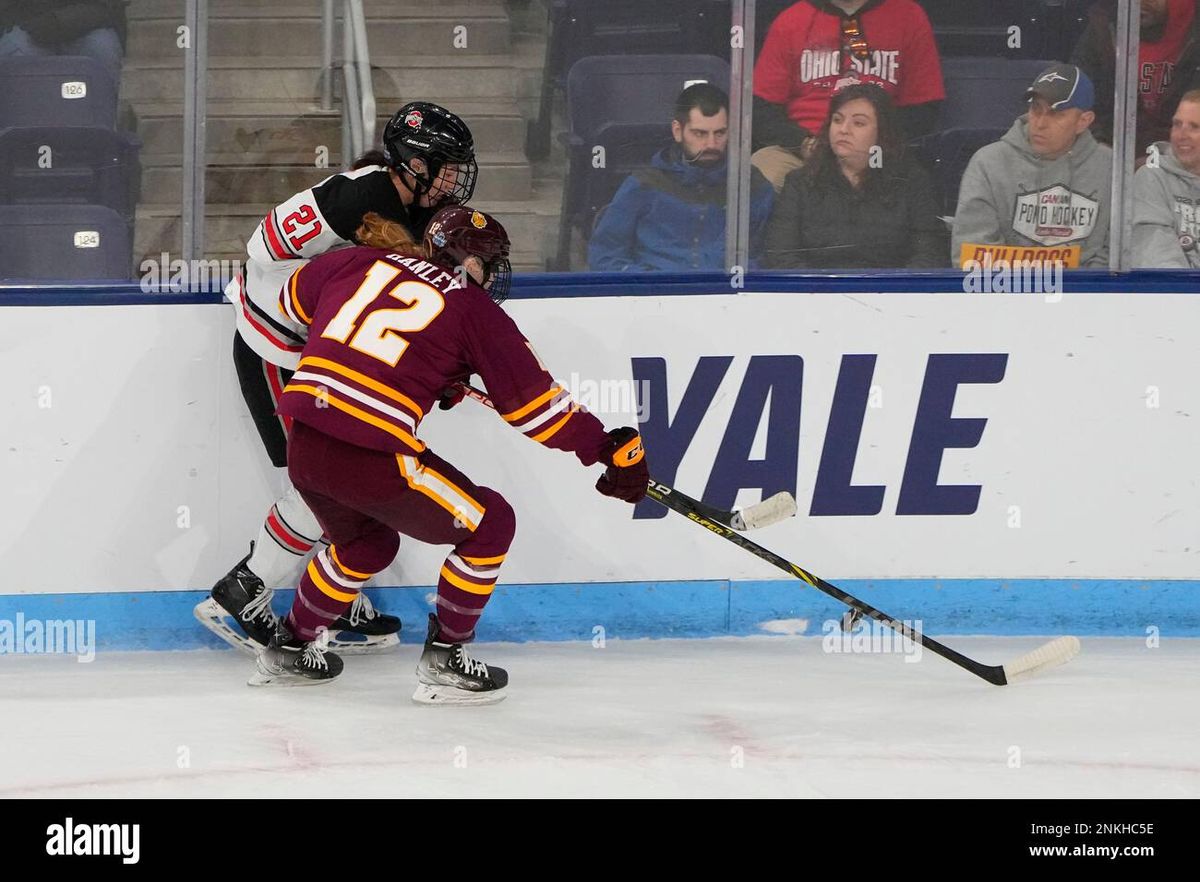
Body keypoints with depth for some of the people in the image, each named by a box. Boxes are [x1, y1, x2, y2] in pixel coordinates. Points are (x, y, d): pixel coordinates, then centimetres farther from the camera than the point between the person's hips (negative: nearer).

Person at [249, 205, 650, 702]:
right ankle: (443, 663, 14)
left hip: (302, 446, 7)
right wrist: (610, 449, 12)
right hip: (370, 457, -7)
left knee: (366, 543, 33)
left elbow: (295, 300, 35)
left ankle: (287, 651, 40)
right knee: (489, 525, 12)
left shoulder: (359, 264, 16)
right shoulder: (475, 310, 3)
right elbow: (536, 405, 3)